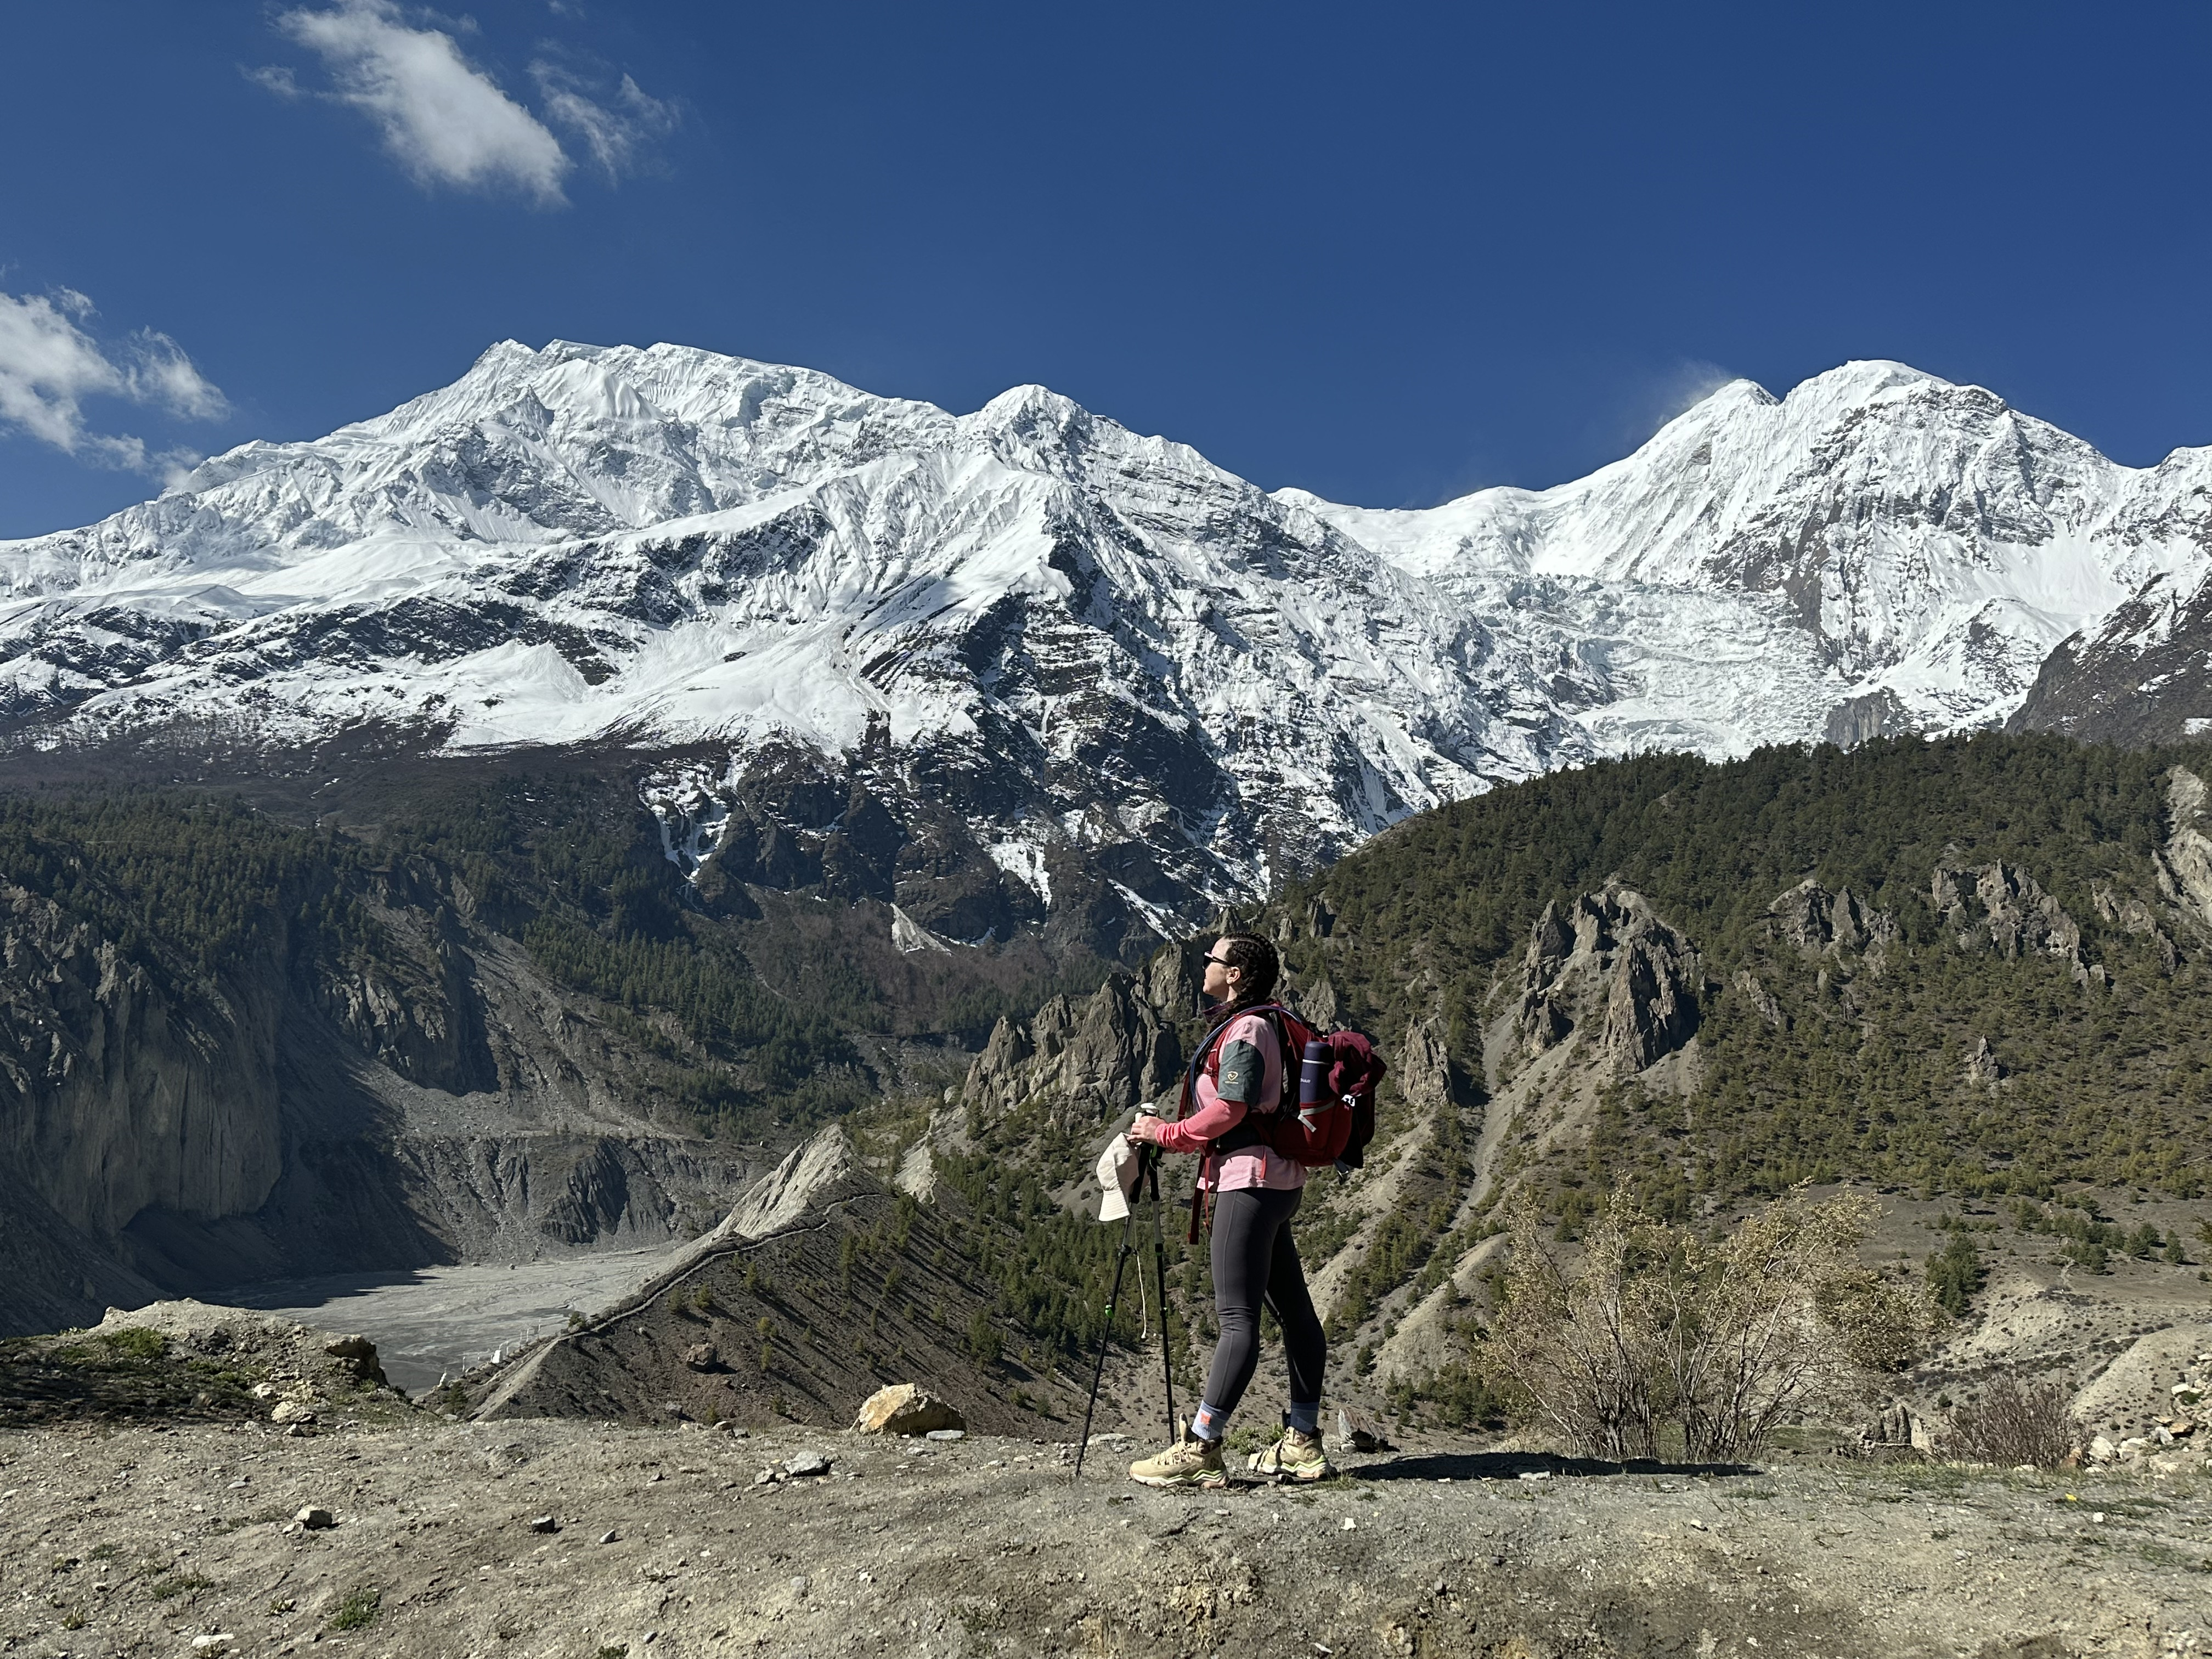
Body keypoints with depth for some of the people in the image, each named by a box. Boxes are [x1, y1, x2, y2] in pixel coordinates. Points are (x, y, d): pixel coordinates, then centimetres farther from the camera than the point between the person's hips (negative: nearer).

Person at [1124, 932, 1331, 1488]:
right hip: (1279, 1181, 11)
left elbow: (1228, 1111, -19)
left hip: (1250, 1180, -11)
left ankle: (1199, 1451, -10)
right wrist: (1173, 1131, 15)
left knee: (1237, 1316, -11)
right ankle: (1304, 1445, 17)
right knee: (1292, 1308, 11)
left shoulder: (1245, 1031, -13)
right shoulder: (1264, 1025, 18)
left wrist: (1165, 1133, -8)